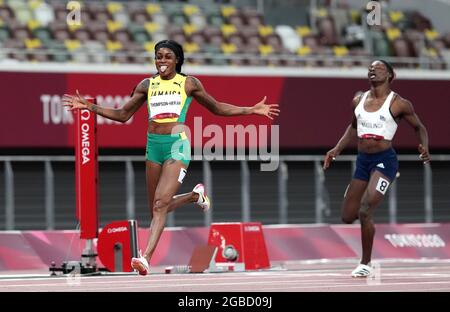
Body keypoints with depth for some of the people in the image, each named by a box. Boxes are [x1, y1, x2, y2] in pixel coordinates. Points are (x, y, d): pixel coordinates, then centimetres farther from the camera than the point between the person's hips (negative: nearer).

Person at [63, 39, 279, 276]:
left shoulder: (188, 83, 5)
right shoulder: (147, 85, 12)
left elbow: (217, 108, 15)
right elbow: (122, 115, 17)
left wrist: (252, 110, 9)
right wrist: (89, 106, 8)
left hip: (177, 145, -5)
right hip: (154, 145, 5)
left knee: (160, 203, -19)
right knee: (157, 208, 10)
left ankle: (146, 257, -27)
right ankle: (195, 195, 39)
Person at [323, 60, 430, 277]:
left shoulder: (398, 104, -6)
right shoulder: (358, 100, 8)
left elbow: (419, 127, 5)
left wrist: (424, 147, -14)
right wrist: (337, 149, 17)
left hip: (384, 160, -6)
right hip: (363, 161, 6)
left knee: (364, 212, -19)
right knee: (347, 217, 5)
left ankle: (366, 264, -3)